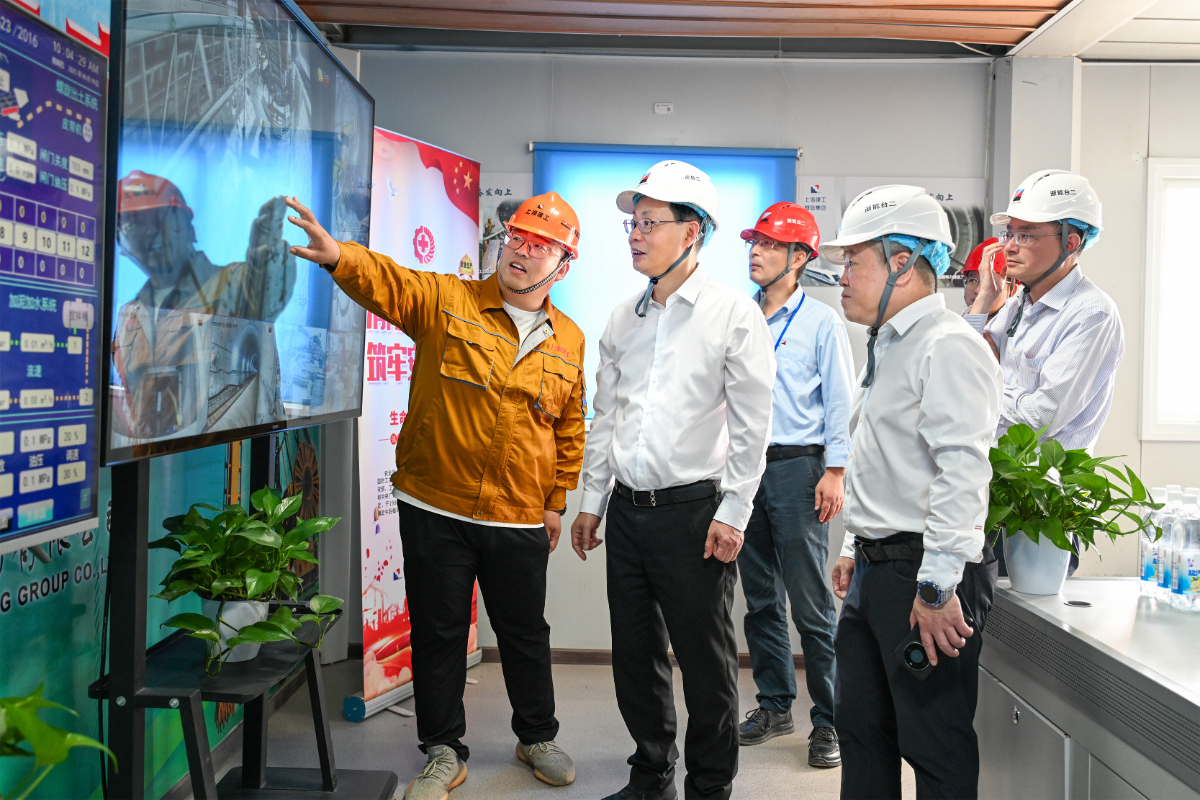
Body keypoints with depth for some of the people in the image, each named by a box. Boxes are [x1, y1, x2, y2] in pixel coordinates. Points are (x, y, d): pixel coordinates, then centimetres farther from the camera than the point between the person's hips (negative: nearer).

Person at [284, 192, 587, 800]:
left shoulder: (569, 340, 6)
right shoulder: (446, 301, -2)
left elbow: (570, 427, 13)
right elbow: (386, 281, -19)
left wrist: (556, 500, 12)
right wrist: (337, 254, -40)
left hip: (519, 521, 2)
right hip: (435, 510, -2)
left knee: (525, 634, 15)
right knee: (438, 634, 10)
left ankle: (537, 737, 38)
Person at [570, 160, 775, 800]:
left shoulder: (735, 314, -5)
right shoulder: (623, 317, 12)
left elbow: (751, 426, -7)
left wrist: (731, 514, -11)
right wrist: (591, 501, 14)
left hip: (694, 508, -5)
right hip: (627, 508, 6)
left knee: (706, 661, 5)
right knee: (635, 652, 14)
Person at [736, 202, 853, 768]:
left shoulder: (822, 322, 1)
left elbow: (839, 402, -1)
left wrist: (835, 471, -9)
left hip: (796, 467, -5)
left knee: (811, 603, -3)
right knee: (761, 598, 11)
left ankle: (828, 720, 9)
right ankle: (775, 705, 24)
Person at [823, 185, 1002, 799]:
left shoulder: (949, 346, -15)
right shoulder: (887, 346, 17)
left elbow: (963, 472, -23)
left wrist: (936, 587, -25)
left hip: (927, 574, -10)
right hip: (875, 570, 10)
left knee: (936, 748, 2)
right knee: (859, 725, 18)